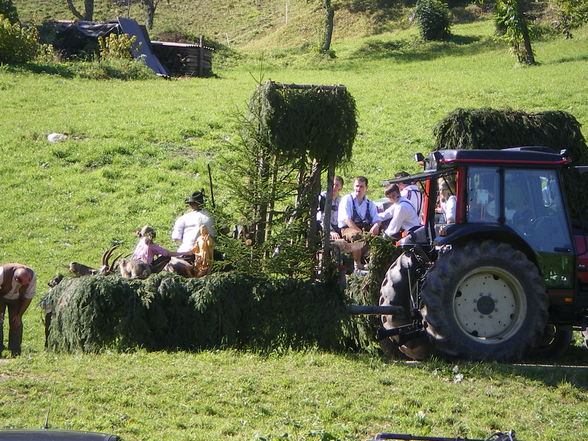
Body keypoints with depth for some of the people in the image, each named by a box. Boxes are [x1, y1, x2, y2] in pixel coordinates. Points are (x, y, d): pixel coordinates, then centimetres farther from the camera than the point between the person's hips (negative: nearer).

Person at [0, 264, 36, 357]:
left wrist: (19, 315, -12)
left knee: (16, 324, -8)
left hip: (16, 299, 1)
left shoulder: (32, 276, -30)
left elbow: (29, 297, -15)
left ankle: (15, 352, -3)